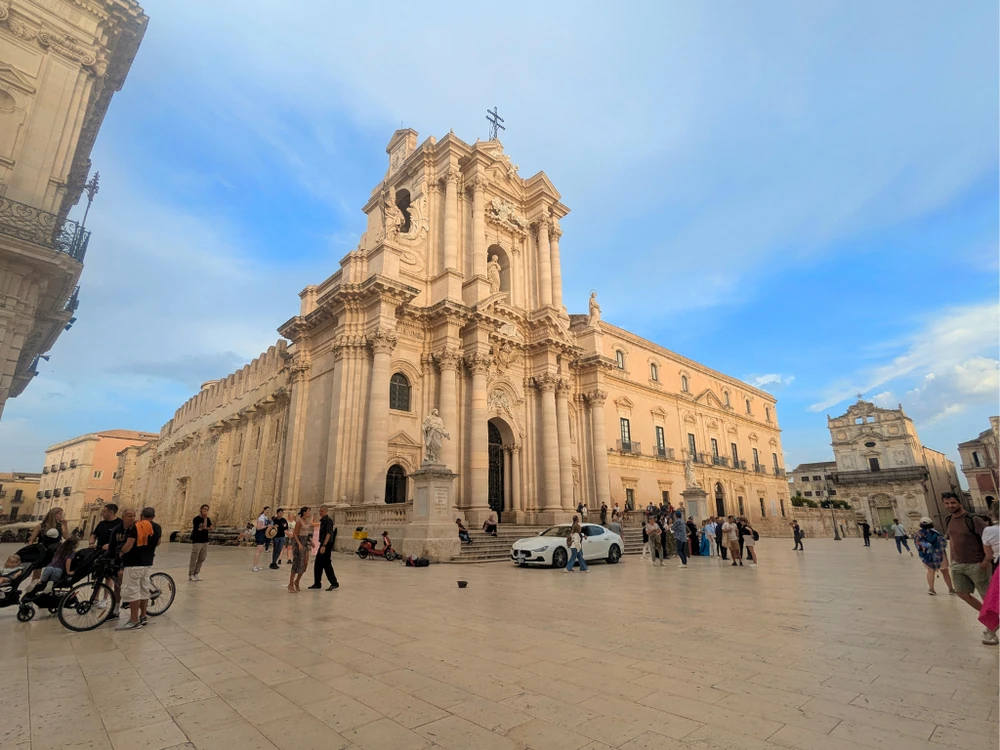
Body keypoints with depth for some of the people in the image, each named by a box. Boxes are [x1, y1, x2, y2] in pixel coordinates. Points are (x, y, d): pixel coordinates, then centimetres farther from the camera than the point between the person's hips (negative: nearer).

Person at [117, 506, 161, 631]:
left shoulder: (136, 526, -12)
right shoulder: (157, 527, 6)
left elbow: (128, 546, -18)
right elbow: (157, 542, 20)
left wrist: (121, 552, 1)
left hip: (134, 563, -6)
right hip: (148, 563, 7)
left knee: (132, 591, -1)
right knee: (144, 590, 15)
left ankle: (134, 621, 2)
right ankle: (143, 616, 24)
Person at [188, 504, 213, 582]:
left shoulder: (207, 519, 9)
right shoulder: (196, 519, -10)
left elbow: (210, 528, 2)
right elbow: (204, 527, -17)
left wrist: (204, 528, -12)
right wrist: (205, 518, -19)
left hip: (205, 541, 6)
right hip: (196, 541, -6)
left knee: (201, 559, 9)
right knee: (193, 559, -2)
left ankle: (196, 573, 20)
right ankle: (190, 575, 6)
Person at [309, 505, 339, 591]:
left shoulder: (328, 520, -14)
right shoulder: (323, 520, 16)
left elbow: (328, 533, -23)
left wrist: (324, 545, -28)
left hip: (326, 544, -10)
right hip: (323, 544, 10)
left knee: (326, 564, -7)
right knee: (318, 564, 12)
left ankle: (334, 584, -2)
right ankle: (317, 583, 21)